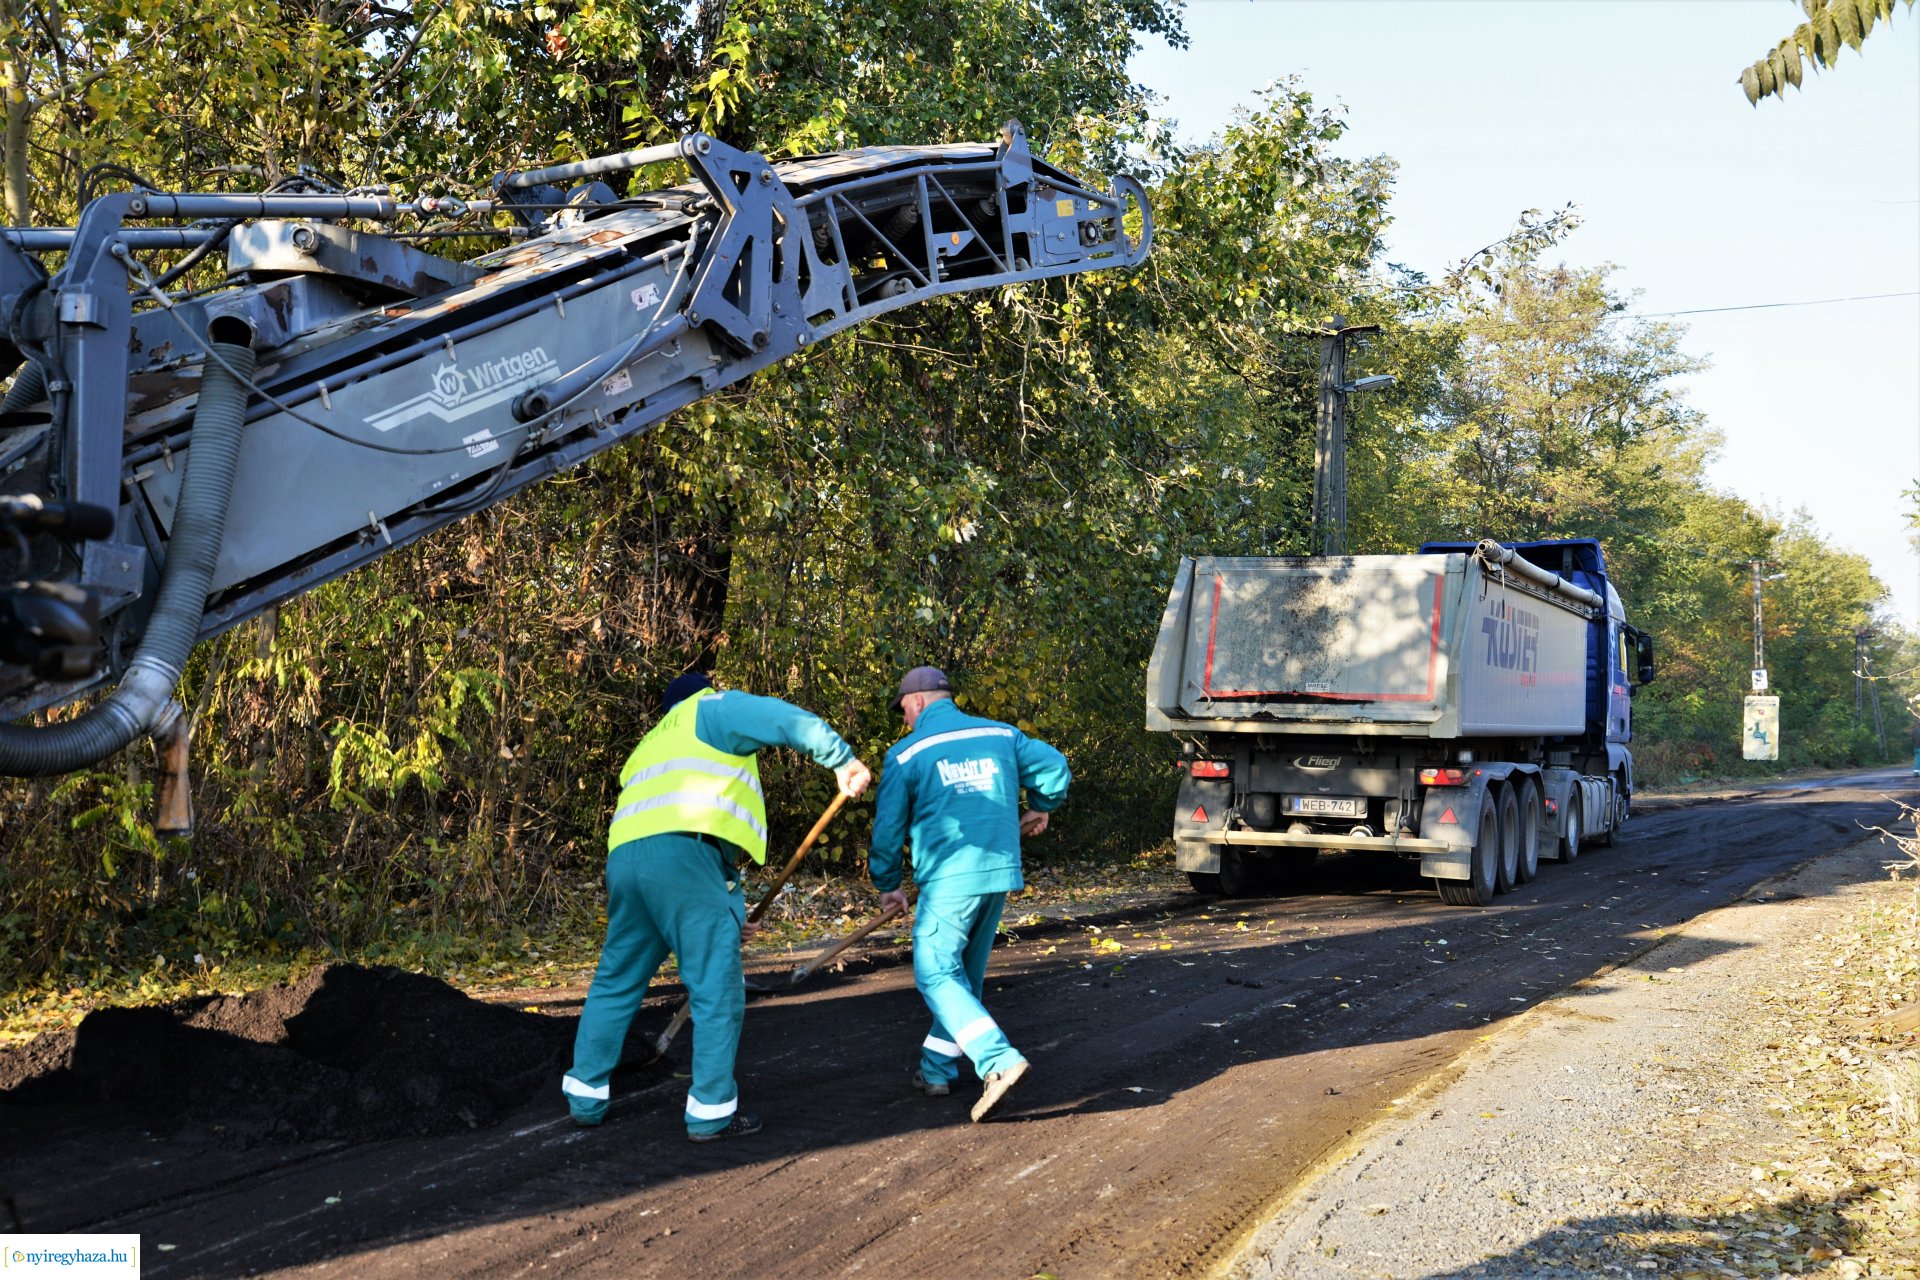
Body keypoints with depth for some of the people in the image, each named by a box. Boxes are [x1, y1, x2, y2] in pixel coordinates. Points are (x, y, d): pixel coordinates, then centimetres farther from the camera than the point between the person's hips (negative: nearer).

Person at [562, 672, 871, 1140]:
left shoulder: (649, 749, 38)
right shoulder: (712, 710, 16)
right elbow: (788, 721, -1)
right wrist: (842, 758, 4)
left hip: (625, 855, 8)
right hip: (684, 854, -8)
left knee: (617, 981, 19)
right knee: (717, 986, 0)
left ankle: (586, 1097, 27)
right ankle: (711, 1113, 3)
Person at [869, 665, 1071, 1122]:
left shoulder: (907, 754, -1)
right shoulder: (1001, 735, 10)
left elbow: (889, 827, 2)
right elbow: (1055, 766, 10)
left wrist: (887, 884, 17)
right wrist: (1039, 809, 31)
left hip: (948, 880, -6)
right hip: (1000, 875, 6)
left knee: (937, 977, -3)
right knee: (966, 976, 17)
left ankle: (999, 1061, -20)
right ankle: (937, 1068, 24)